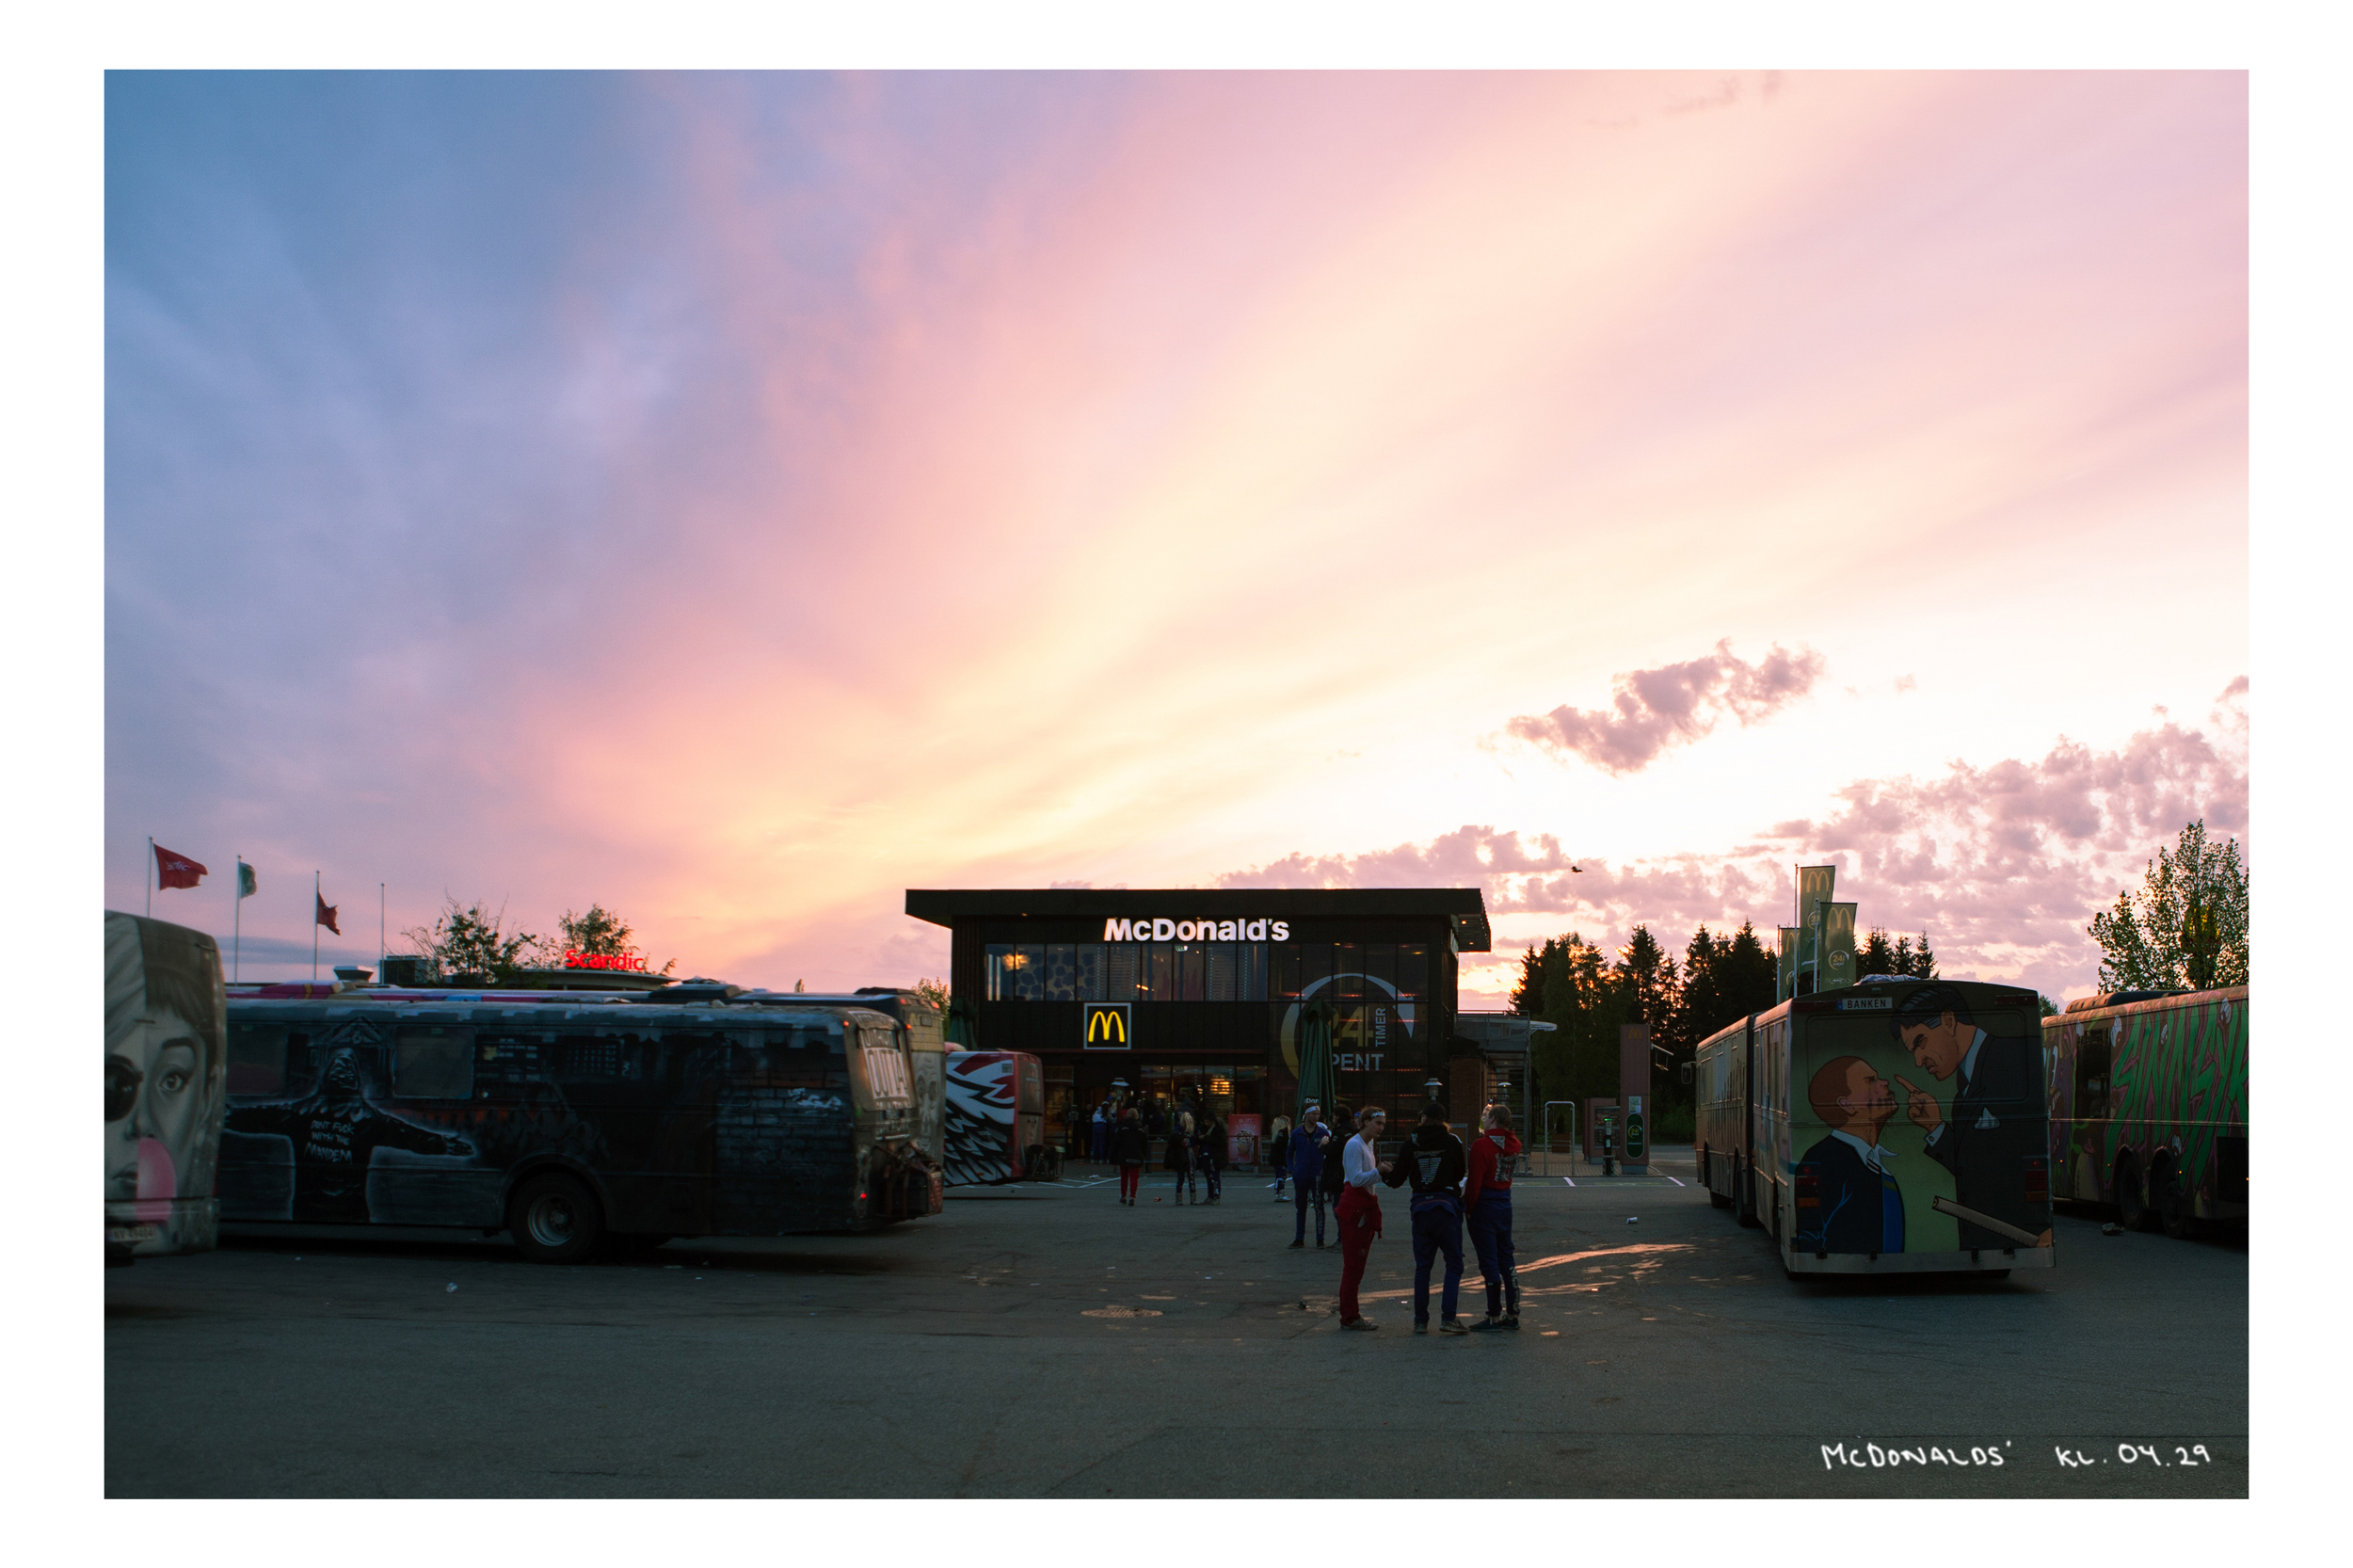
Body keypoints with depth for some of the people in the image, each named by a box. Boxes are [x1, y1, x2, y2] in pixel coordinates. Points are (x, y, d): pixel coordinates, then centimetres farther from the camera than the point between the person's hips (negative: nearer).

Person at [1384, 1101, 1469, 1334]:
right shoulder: (1452, 1142, -3)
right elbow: (1460, 1174, 5)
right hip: (1447, 1206, -2)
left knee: (1422, 1266, 10)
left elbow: (1396, 1180, 2)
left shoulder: (1411, 1144, 1)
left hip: (1420, 1208, 2)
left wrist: (1387, 1172, 24)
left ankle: (1420, 1320, 10)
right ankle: (1448, 1317, -6)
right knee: (1454, 1265, 4)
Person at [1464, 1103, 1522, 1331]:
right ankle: (1512, 1314, 17)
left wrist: (1468, 1208, -7)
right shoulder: (1513, 1145, 4)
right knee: (1506, 1259, 13)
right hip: (1504, 1204, 7)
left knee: (1489, 1261, -3)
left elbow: (1474, 1181, -18)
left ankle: (1494, 1317, 0)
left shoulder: (1482, 1145, -17)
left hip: (1484, 1206, -7)